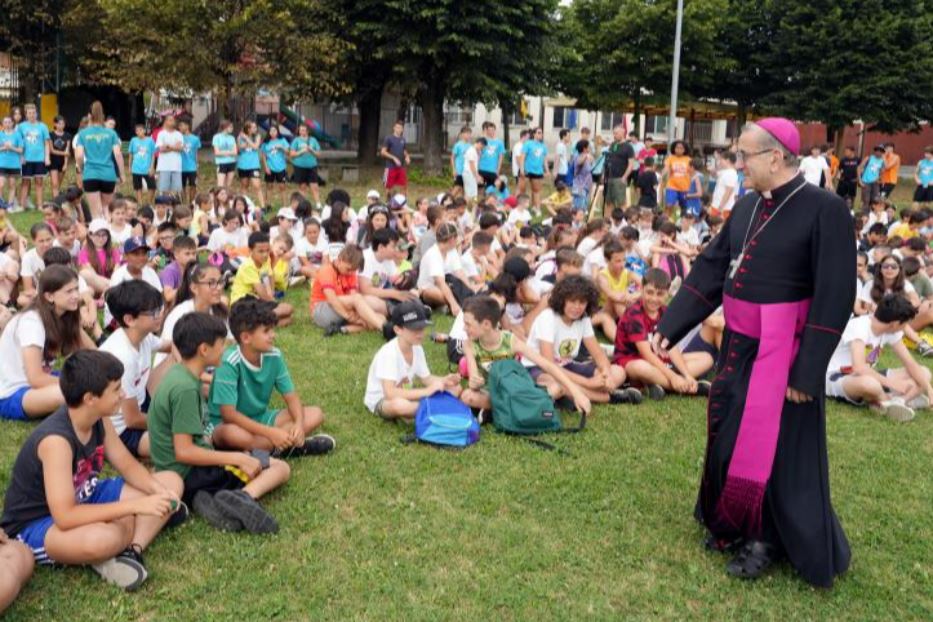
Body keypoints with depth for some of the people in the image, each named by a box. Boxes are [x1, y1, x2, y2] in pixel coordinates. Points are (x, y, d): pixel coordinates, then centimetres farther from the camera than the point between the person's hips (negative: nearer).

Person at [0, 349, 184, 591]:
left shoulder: (99, 420, -8)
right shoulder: (56, 440, -32)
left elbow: (128, 465, 3)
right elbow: (65, 517, -37)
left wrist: (159, 491, -17)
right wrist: (136, 505, -36)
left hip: (83, 502, 9)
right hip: (34, 526, -9)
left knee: (171, 483, -1)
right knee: (103, 539, -44)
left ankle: (130, 551, -17)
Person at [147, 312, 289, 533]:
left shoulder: (179, 374, 8)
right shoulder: (185, 388, -21)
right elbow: (184, 451, -24)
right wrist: (237, 458, -18)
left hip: (186, 469, 9)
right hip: (188, 474, -9)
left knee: (280, 467, 6)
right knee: (280, 468, -5)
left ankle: (207, 500, -13)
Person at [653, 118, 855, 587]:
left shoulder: (825, 209, -16)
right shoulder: (747, 206, 4)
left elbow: (834, 296, -17)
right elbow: (710, 269, 8)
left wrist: (807, 371, -19)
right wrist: (669, 325, 4)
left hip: (781, 350, -7)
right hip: (738, 343, 7)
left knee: (771, 445, 4)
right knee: (730, 436, 16)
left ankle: (767, 537, 24)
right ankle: (733, 522, 36)